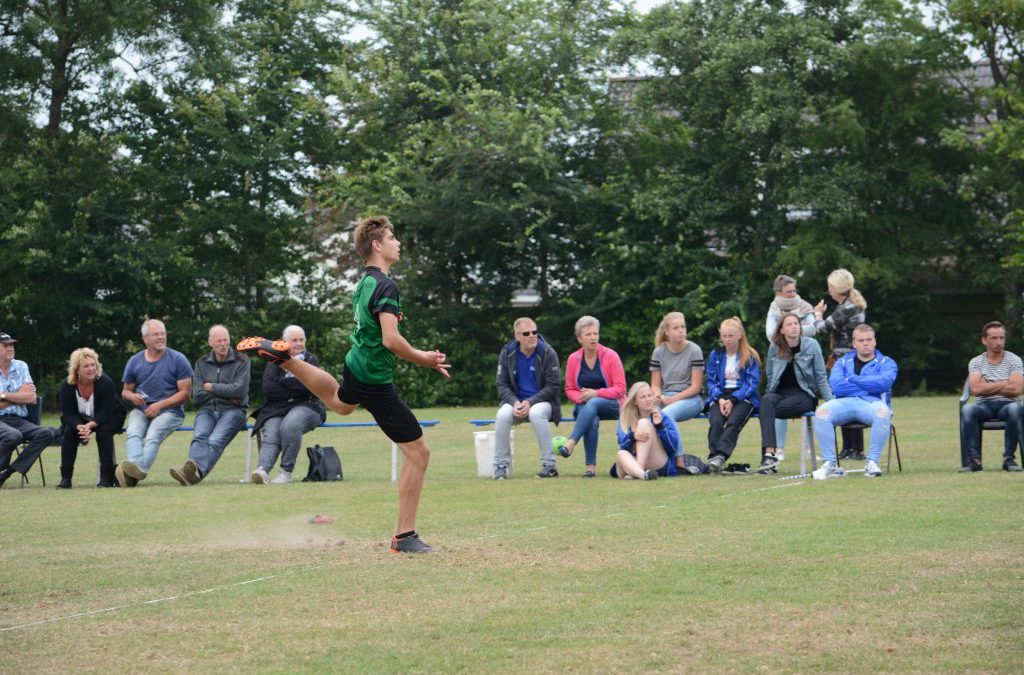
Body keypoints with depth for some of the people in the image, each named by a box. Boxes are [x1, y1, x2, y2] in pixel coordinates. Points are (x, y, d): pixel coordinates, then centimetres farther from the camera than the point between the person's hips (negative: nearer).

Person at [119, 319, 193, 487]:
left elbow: (184, 393, 0)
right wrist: (132, 397, -5)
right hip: (141, 409, 3)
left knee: (153, 436, -32)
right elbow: (125, 391, 21)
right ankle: (135, 465, -55)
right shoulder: (135, 361, 15)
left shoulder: (178, 359, 3)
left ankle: (139, 469, -57)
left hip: (169, 410, -3)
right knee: (133, 432, -29)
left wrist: (160, 405, -11)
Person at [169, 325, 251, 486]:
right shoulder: (202, 363, 16)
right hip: (207, 411, 3)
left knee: (215, 440, -33)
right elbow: (197, 396, 6)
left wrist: (211, 387, -1)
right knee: (199, 437, -31)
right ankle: (191, 471, -59)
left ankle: (197, 472, -62)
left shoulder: (241, 362, 7)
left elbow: (239, 390, -7)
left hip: (232, 411, -3)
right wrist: (226, 393, -1)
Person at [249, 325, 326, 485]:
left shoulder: (311, 360, 14)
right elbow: (268, 388, -1)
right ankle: (263, 470, -54)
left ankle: (286, 470, -31)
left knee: (290, 424, -36)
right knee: (270, 434, -30)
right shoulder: (275, 362, 16)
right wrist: (296, 389, -5)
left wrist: (283, 381, -3)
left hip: (305, 406, -1)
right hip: (276, 409, 1)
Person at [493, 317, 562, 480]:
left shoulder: (548, 353, -7)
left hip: (542, 401, -2)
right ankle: (501, 465, -20)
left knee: (536, 414, -37)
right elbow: (502, 385, 2)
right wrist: (515, 402, -18)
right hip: (516, 401, 2)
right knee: (502, 416, -31)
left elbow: (553, 386, -9)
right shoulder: (507, 353, 1)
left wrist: (530, 402, -21)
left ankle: (549, 466, -28)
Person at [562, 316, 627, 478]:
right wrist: (581, 397, -12)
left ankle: (571, 443, -48)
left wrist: (595, 393, -19)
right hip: (585, 406, 2)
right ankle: (591, 466, -35)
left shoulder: (610, 356, -7)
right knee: (592, 421, -35)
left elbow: (620, 389, -7)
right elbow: (570, 390, 11)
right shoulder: (573, 359, 1)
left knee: (593, 404, -38)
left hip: (611, 405, -2)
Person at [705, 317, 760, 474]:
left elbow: (752, 383, -3)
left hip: (743, 397, -3)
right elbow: (711, 381, 11)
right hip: (720, 396, 3)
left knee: (733, 422, -33)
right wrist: (720, 399, -11)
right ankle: (713, 457, -41)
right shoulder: (715, 355, 15)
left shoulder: (750, 356, 5)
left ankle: (720, 456, -48)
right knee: (715, 422, -30)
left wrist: (733, 400, -16)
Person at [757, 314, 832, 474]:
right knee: (766, 401, -36)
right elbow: (769, 376, 15)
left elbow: (821, 376, 4)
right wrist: (770, 397, 3)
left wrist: (830, 402, 0)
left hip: (805, 395, -2)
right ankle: (769, 453, -47)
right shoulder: (774, 347, 8)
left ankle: (769, 454, -32)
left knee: (767, 408, -32)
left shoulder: (811, 345, 2)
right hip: (780, 393, 3)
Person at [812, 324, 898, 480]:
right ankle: (830, 464, -27)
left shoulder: (886, 363, 17)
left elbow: (883, 382, -7)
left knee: (883, 412, -38)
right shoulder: (842, 362, 22)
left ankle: (872, 462, -28)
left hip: (871, 403, -2)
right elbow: (836, 385, 1)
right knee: (821, 411, -30)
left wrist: (852, 379, 0)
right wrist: (869, 385, -1)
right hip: (844, 403, 2)